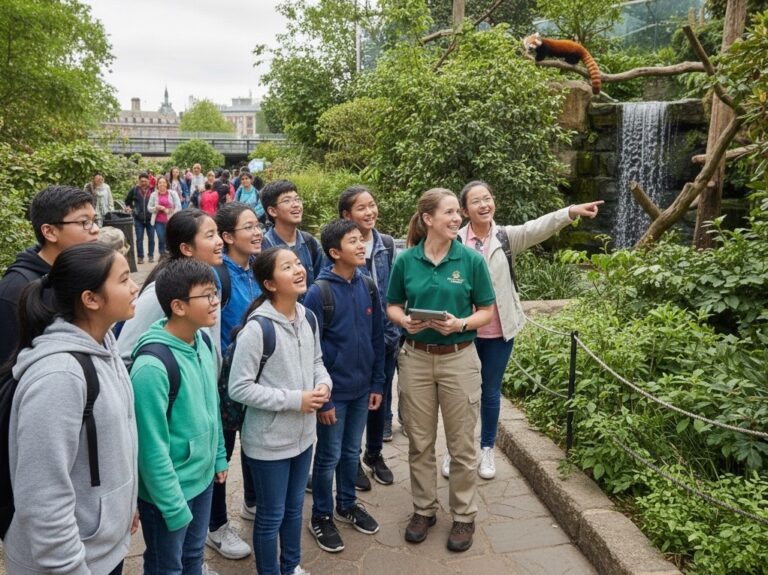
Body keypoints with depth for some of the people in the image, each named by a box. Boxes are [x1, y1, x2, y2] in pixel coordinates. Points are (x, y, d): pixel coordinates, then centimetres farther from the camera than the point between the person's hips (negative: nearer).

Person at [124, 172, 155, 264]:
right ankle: (140, 257, 11)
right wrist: (129, 208, 7)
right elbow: (127, 201, 16)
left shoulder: (153, 190, -6)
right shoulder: (134, 191, 1)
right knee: (139, 239, 4)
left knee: (151, 238, 6)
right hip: (138, 219, 1)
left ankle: (151, 255, 18)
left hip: (150, 218, -1)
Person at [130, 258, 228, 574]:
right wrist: (174, 508, -18)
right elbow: (153, 448, -24)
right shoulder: (153, 366, -28)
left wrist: (219, 457, 13)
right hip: (168, 492, -6)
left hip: (203, 479, 7)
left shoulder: (203, 345, -3)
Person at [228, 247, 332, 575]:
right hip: (268, 441, -6)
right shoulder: (257, 328, -23)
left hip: (303, 435, 7)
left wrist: (323, 384, -9)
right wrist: (294, 400, -22)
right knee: (271, 516, 13)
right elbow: (238, 388, -21)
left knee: (294, 507, 25)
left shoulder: (308, 318, -1)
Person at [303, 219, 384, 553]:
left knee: (352, 452, 20)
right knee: (329, 456, 10)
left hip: (362, 389, 5)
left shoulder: (368, 288, -1)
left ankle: (347, 504, 41)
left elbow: (377, 339, 6)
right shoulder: (319, 293, -17)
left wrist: (377, 384, 6)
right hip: (334, 391, -5)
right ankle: (321, 517, 30)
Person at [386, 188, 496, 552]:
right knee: (419, 442, 14)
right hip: (416, 358, 2)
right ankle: (424, 509, 33)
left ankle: (464, 515, 28)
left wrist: (461, 324, -19)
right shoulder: (405, 260, -3)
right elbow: (392, 306, 7)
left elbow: (487, 310, -1)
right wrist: (405, 321, -15)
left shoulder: (471, 260, -6)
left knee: (461, 444, 9)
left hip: (459, 359, -1)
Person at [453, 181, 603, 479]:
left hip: (499, 332, 1)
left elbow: (537, 228, -19)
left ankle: (487, 449, 33)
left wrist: (571, 212, -36)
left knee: (491, 393, 14)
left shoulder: (506, 236, -2)